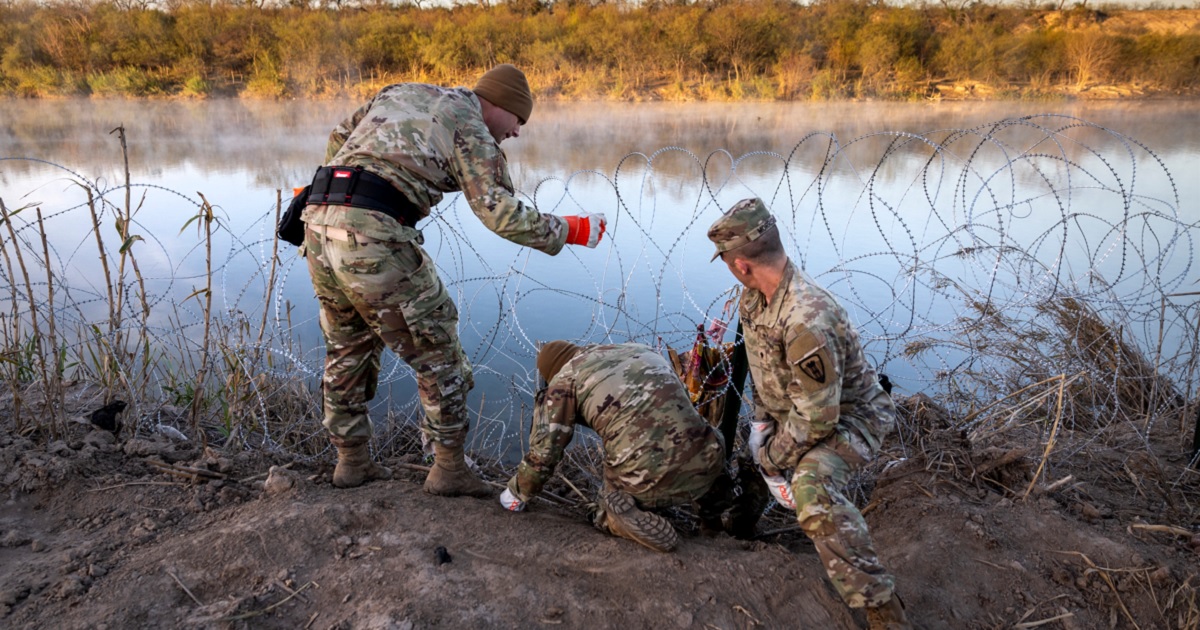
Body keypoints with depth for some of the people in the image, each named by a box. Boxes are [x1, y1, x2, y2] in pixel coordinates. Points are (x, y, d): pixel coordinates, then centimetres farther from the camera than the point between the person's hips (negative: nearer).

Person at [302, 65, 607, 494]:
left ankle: (352, 460, 32)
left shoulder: (400, 92, 25)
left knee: (348, 348, 23)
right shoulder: (472, 129, 3)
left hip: (320, 222, 8)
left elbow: (339, 140, 30)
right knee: (436, 350, 7)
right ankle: (449, 468, 16)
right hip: (374, 236, -8)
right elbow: (501, 213, -9)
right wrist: (569, 231, 2)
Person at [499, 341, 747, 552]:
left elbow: (543, 452, 6)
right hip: (705, 462, 5)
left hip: (646, 480, -4)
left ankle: (637, 523, -5)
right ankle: (719, 514, 17)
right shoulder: (642, 351, 24)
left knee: (606, 516, 27)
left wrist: (517, 493, 24)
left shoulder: (564, 380, 8)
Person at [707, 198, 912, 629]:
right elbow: (759, 365, 8)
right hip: (793, 409, 9)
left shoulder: (807, 321, -38)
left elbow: (817, 419, -32)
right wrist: (761, 418, -1)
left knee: (813, 487, -36)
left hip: (847, 417, -9)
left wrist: (771, 455, -17)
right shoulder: (754, 298, -8)